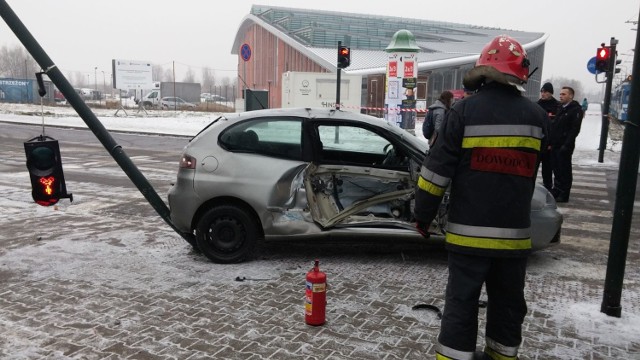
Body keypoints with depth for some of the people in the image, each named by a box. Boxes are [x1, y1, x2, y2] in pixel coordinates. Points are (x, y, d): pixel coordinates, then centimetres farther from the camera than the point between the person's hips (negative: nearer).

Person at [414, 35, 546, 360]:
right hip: (515, 230, 4)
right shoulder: (536, 115, 3)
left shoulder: (465, 110, -10)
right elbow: (532, 172, 13)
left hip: (469, 229, -3)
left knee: (461, 299, 5)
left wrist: (423, 214, -1)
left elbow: (437, 169, -10)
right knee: (508, 299, 18)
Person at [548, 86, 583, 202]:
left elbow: (575, 129, -14)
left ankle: (564, 194, 6)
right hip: (555, 145, 7)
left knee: (565, 170, -1)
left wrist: (566, 145, -18)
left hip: (565, 146, -7)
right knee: (556, 169, 13)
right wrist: (550, 142, 10)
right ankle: (557, 189, 24)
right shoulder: (559, 108, 17)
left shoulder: (576, 110, -7)